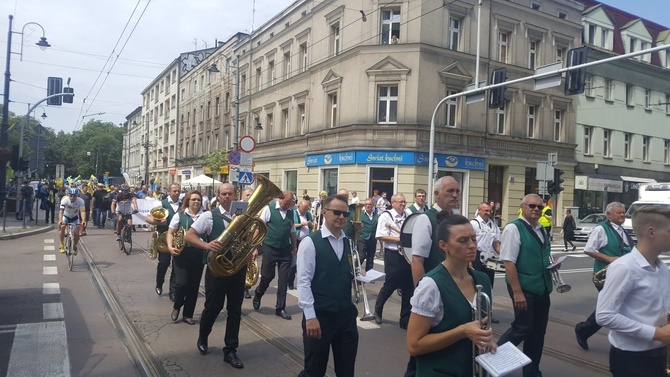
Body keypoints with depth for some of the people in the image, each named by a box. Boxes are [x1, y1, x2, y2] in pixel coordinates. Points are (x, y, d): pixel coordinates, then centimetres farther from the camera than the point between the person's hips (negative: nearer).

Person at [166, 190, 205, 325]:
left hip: (198, 254, 2)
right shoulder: (180, 215, 1)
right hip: (181, 252, -2)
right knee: (181, 283, -11)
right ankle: (176, 306, 21)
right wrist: (170, 247, -13)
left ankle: (188, 314, 23)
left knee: (194, 285, 8)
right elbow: (170, 233, 3)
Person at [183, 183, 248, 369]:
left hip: (238, 269, 3)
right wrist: (207, 245, -26)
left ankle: (230, 351, 23)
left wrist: (253, 251, -7)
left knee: (235, 311, 9)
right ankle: (202, 339, 40)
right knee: (213, 307, 10)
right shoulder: (209, 216, -7)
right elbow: (188, 236, -9)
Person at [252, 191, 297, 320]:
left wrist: (294, 247, 15)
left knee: (284, 279, 4)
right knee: (267, 276, 4)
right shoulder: (269, 209, -8)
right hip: (270, 248, -3)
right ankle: (257, 295, 36)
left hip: (285, 250, 3)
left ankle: (280, 308, 16)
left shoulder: (291, 212, 4)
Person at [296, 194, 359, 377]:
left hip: (346, 315, 5)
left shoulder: (348, 242, 9)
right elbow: (303, 281, -13)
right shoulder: (310, 242, -9)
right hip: (319, 316, -5)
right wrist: (310, 316, -17)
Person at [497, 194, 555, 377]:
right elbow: (508, 262, -20)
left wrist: (552, 264, 2)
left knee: (538, 331, 14)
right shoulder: (513, 228, -15)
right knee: (523, 328, -3)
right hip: (524, 288, -8)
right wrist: (517, 291, -22)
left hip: (542, 288, 8)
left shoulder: (542, 229, 9)